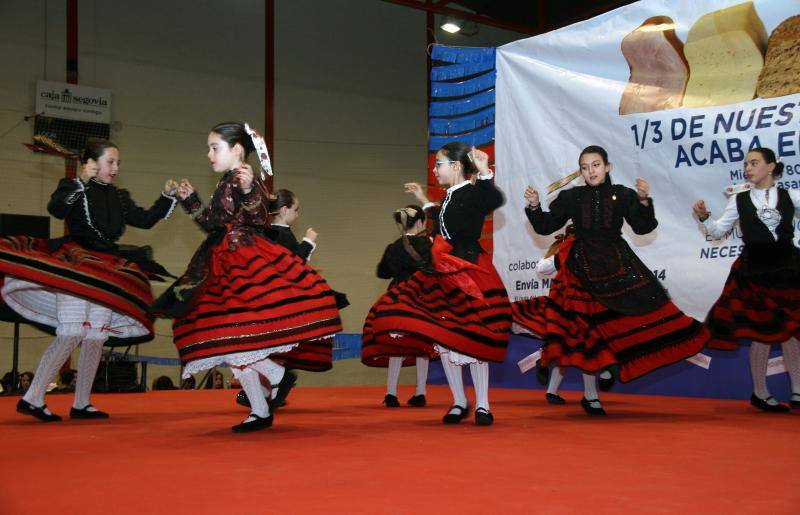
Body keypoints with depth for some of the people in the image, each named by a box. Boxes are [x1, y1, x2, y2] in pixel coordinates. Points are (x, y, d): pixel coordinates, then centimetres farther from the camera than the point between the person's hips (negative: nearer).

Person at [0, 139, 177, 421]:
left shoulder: (119, 197, 17)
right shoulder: (72, 187, -1)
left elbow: (145, 220, 16)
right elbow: (56, 210, -20)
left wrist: (167, 197, 7)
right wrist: (81, 183, -24)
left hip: (106, 274, 7)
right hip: (72, 269, -7)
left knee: (97, 337, 6)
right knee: (70, 335, -15)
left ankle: (81, 404, 13)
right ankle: (32, 399, -10)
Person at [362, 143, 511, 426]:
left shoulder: (473, 193, -10)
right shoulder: (450, 198, 15)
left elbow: (495, 200, -32)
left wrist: (484, 173, -40)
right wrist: (424, 201, 38)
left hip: (470, 274, -9)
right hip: (443, 275, 9)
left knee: (472, 339, -4)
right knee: (441, 338, 7)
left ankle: (482, 405, 9)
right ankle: (459, 402, 19)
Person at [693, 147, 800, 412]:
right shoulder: (739, 200, 2)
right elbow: (717, 231, 5)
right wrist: (704, 217, -12)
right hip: (754, 271, -1)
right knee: (762, 332, 3)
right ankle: (760, 393, 16)